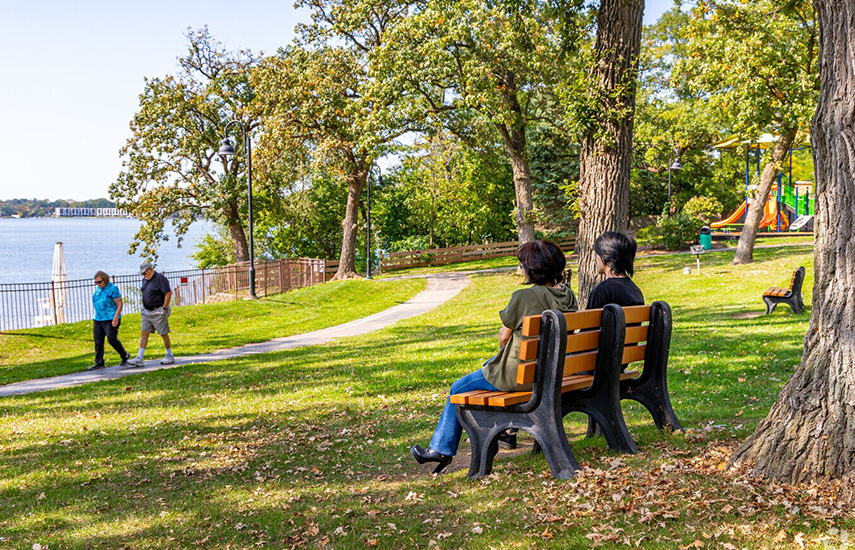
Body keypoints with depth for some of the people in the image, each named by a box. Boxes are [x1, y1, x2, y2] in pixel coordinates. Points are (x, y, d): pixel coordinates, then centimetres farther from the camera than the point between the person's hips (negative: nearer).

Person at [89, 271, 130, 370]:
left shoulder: (112, 289, -11)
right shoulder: (98, 288, 12)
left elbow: (119, 304, -13)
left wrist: (116, 318, -21)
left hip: (110, 319, -8)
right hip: (98, 319, 8)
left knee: (112, 339, -12)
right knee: (98, 341, 2)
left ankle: (125, 356, 9)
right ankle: (99, 363, 6)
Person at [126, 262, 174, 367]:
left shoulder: (160, 278, -13)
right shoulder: (145, 279, 12)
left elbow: (168, 293, -18)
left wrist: (164, 308, -16)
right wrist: (145, 308, 15)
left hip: (158, 312, -8)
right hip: (147, 312, 8)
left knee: (164, 334, 2)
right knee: (144, 334, 2)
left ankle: (169, 356, 15)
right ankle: (139, 359, -1)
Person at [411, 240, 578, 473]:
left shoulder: (524, 297, -25)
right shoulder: (568, 295, -2)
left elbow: (503, 337, -13)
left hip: (521, 375, -8)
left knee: (458, 390, 15)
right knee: (489, 366, 36)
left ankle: (441, 448, 30)